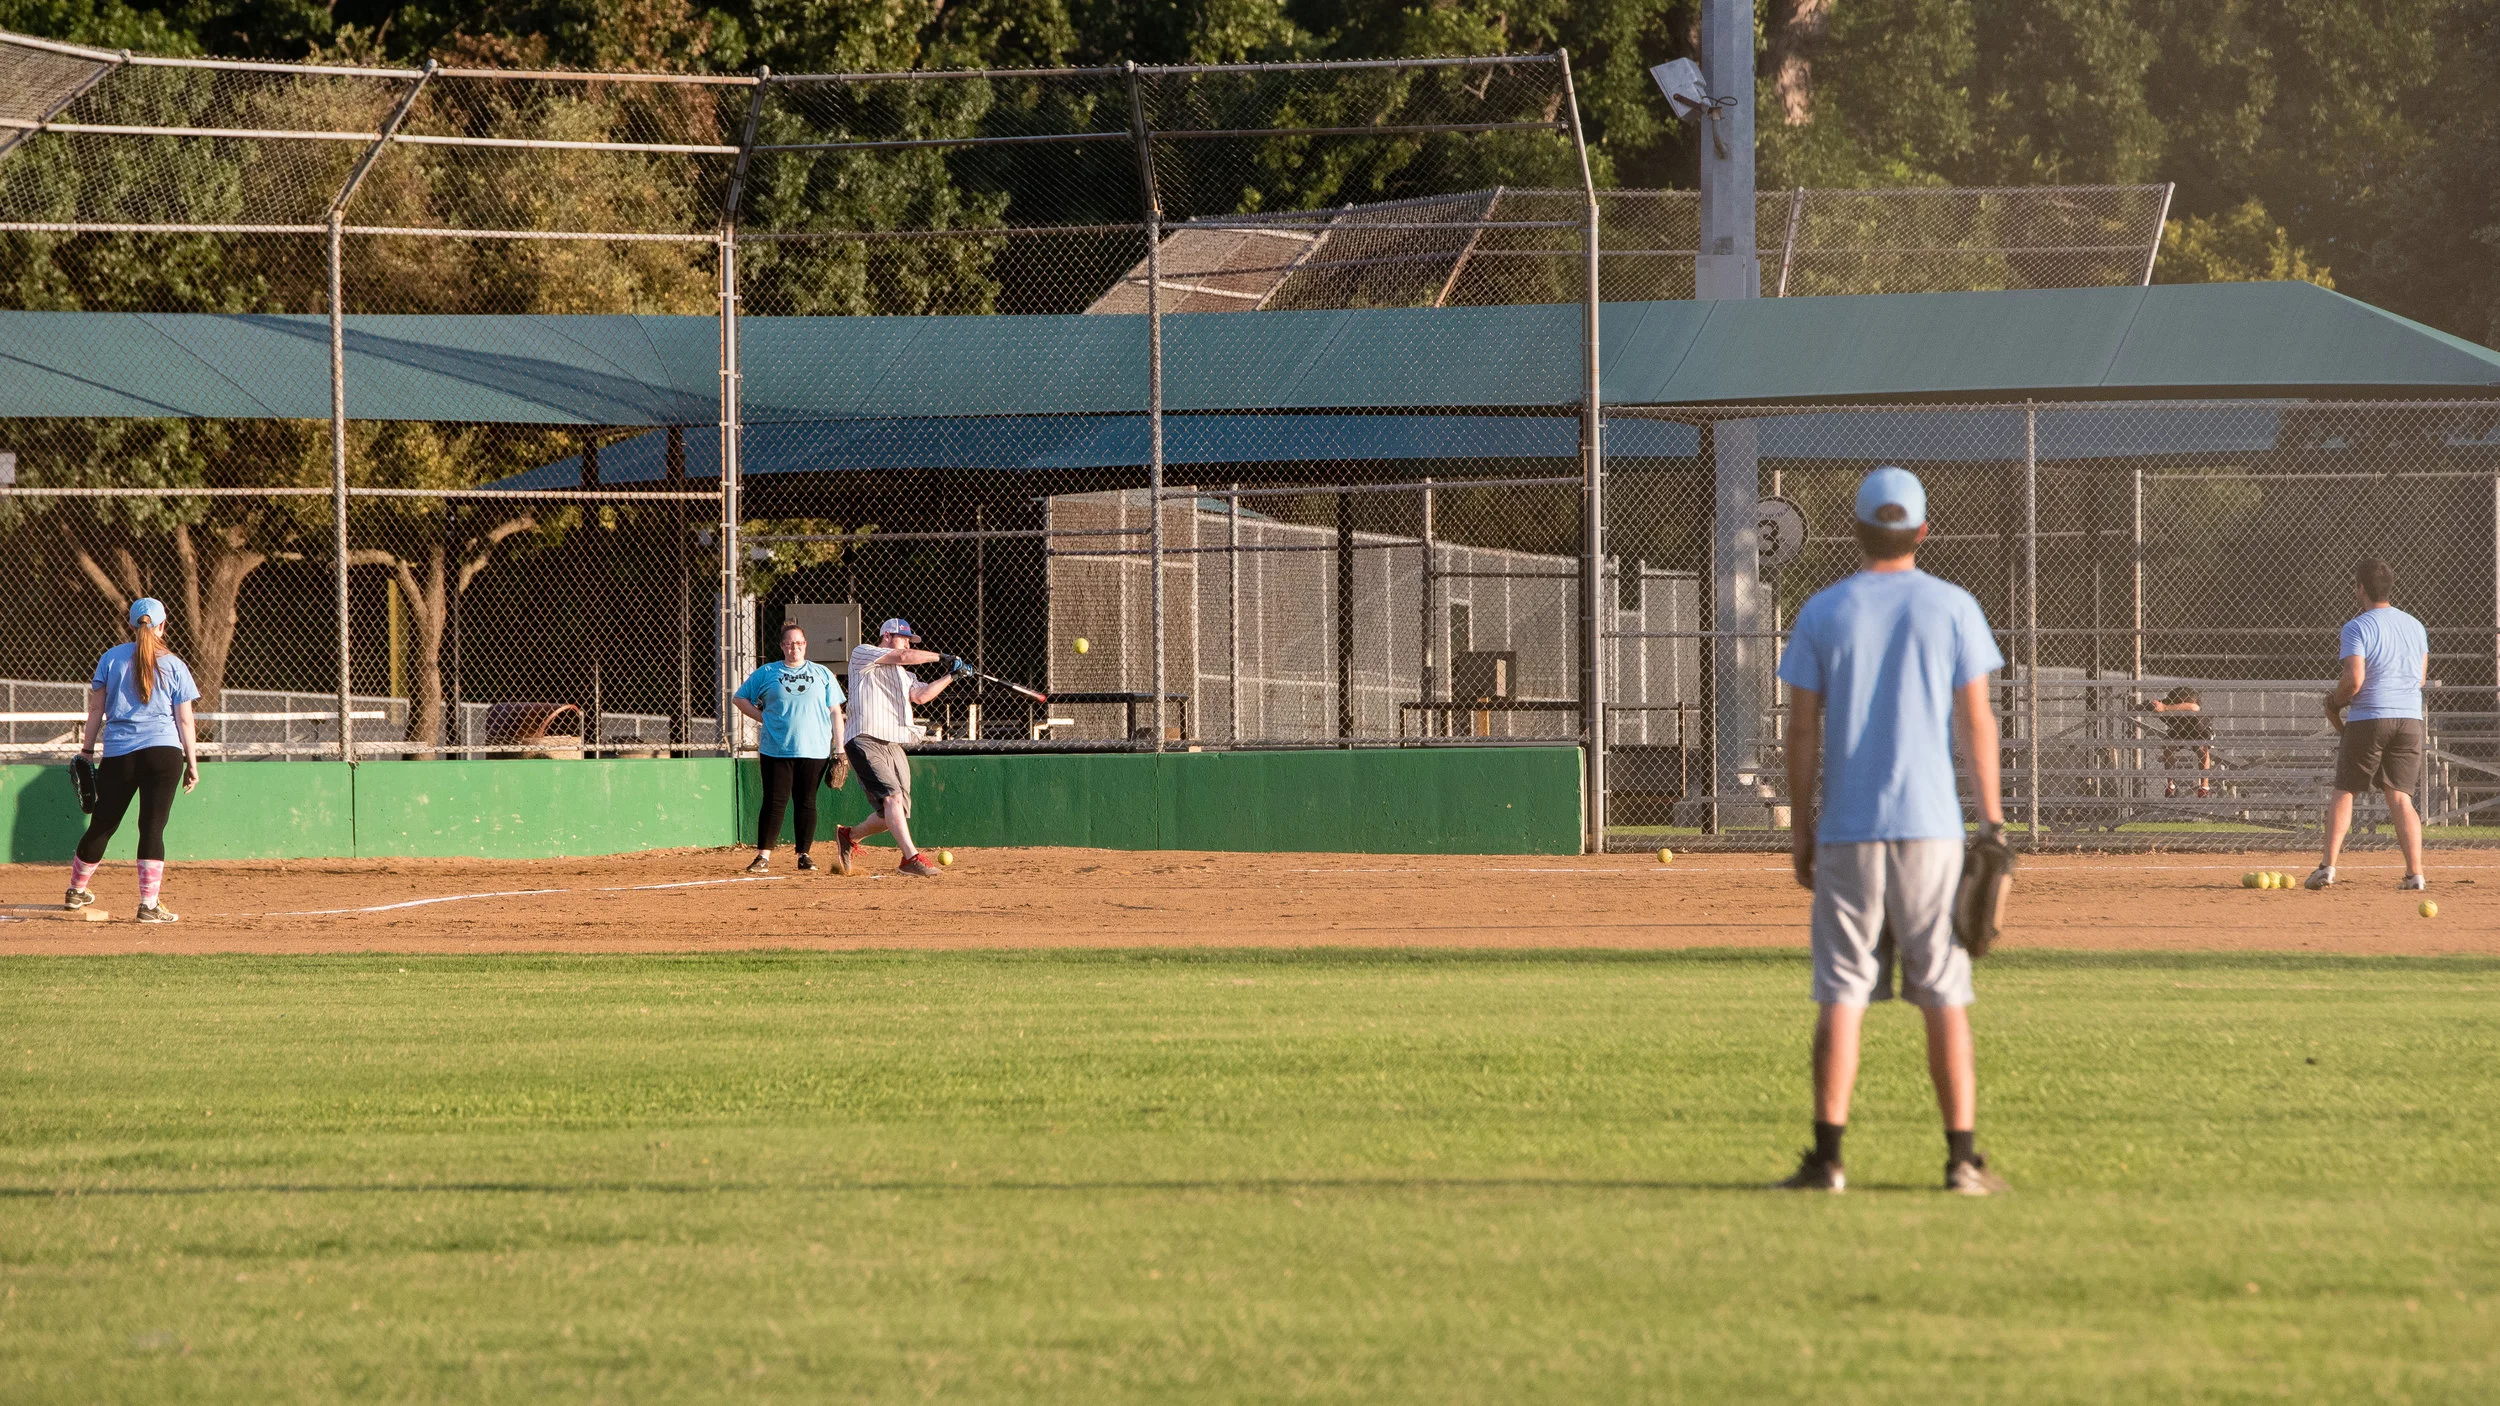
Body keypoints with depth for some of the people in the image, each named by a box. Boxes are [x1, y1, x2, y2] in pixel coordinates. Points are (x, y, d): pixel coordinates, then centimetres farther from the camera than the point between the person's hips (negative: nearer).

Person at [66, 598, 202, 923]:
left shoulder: (111, 659, 5)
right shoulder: (174, 666, 2)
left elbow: (96, 708, 7)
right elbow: (185, 720, 2)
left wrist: (86, 750, 15)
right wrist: (192, 763, 8)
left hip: (118, 754, 2)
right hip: (163, 751, -2)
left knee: (102, 823, 13)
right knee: (152, 827, -3)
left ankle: (76, 890, 28)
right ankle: (150, 905, -8)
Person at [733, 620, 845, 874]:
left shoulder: (823, 674, 11)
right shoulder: (766, 673, 9)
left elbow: (835, 712, 11)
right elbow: (740, 699, 15)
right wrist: (764, 718, 2)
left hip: (814, 751, 1)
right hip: (776, 749, -1)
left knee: (806, 802, 4)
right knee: (774, 802, -5)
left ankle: (805, 854, 11)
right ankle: (763, 856, -3)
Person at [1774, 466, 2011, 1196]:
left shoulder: (1823, 613, 2)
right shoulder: (1951, 608, 1)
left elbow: (1802, 731, 1)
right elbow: (1975, 720, -1)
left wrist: (1802, 829, 7)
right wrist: (1992, 820, 4)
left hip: (1847, 831, 0)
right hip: (1930, 827, 0)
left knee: (1840, 996, 2)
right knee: (1945, 997, 3)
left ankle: (1828, 1156, -5)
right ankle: (1962, 1157, 0)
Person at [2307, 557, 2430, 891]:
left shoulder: (2357, 628, -8)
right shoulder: (2415, 626, 11)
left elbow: (2354, 679, -17)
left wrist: (2335, 700, 1)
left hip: (2368, 717, -5)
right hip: (2410, 719, 5)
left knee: (2344, 791, 5)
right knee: (2400, 797, 5)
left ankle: (2328, 865, -3)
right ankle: (2415, 873, -6)